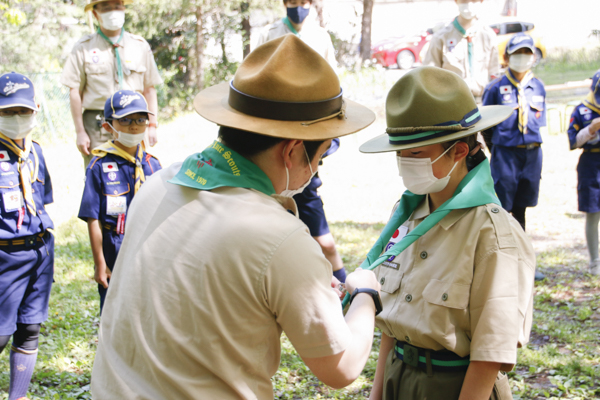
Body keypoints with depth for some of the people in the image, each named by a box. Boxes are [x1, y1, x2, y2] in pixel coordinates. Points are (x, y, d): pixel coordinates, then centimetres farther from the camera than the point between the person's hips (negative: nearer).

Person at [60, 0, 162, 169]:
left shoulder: (140, 46, 13)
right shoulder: (84, 48, 5)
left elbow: (149, 89, 13)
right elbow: (75, 92, 3)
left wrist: (152, 125, 6)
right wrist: (80, 131, -2)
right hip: (97, 124, -2)